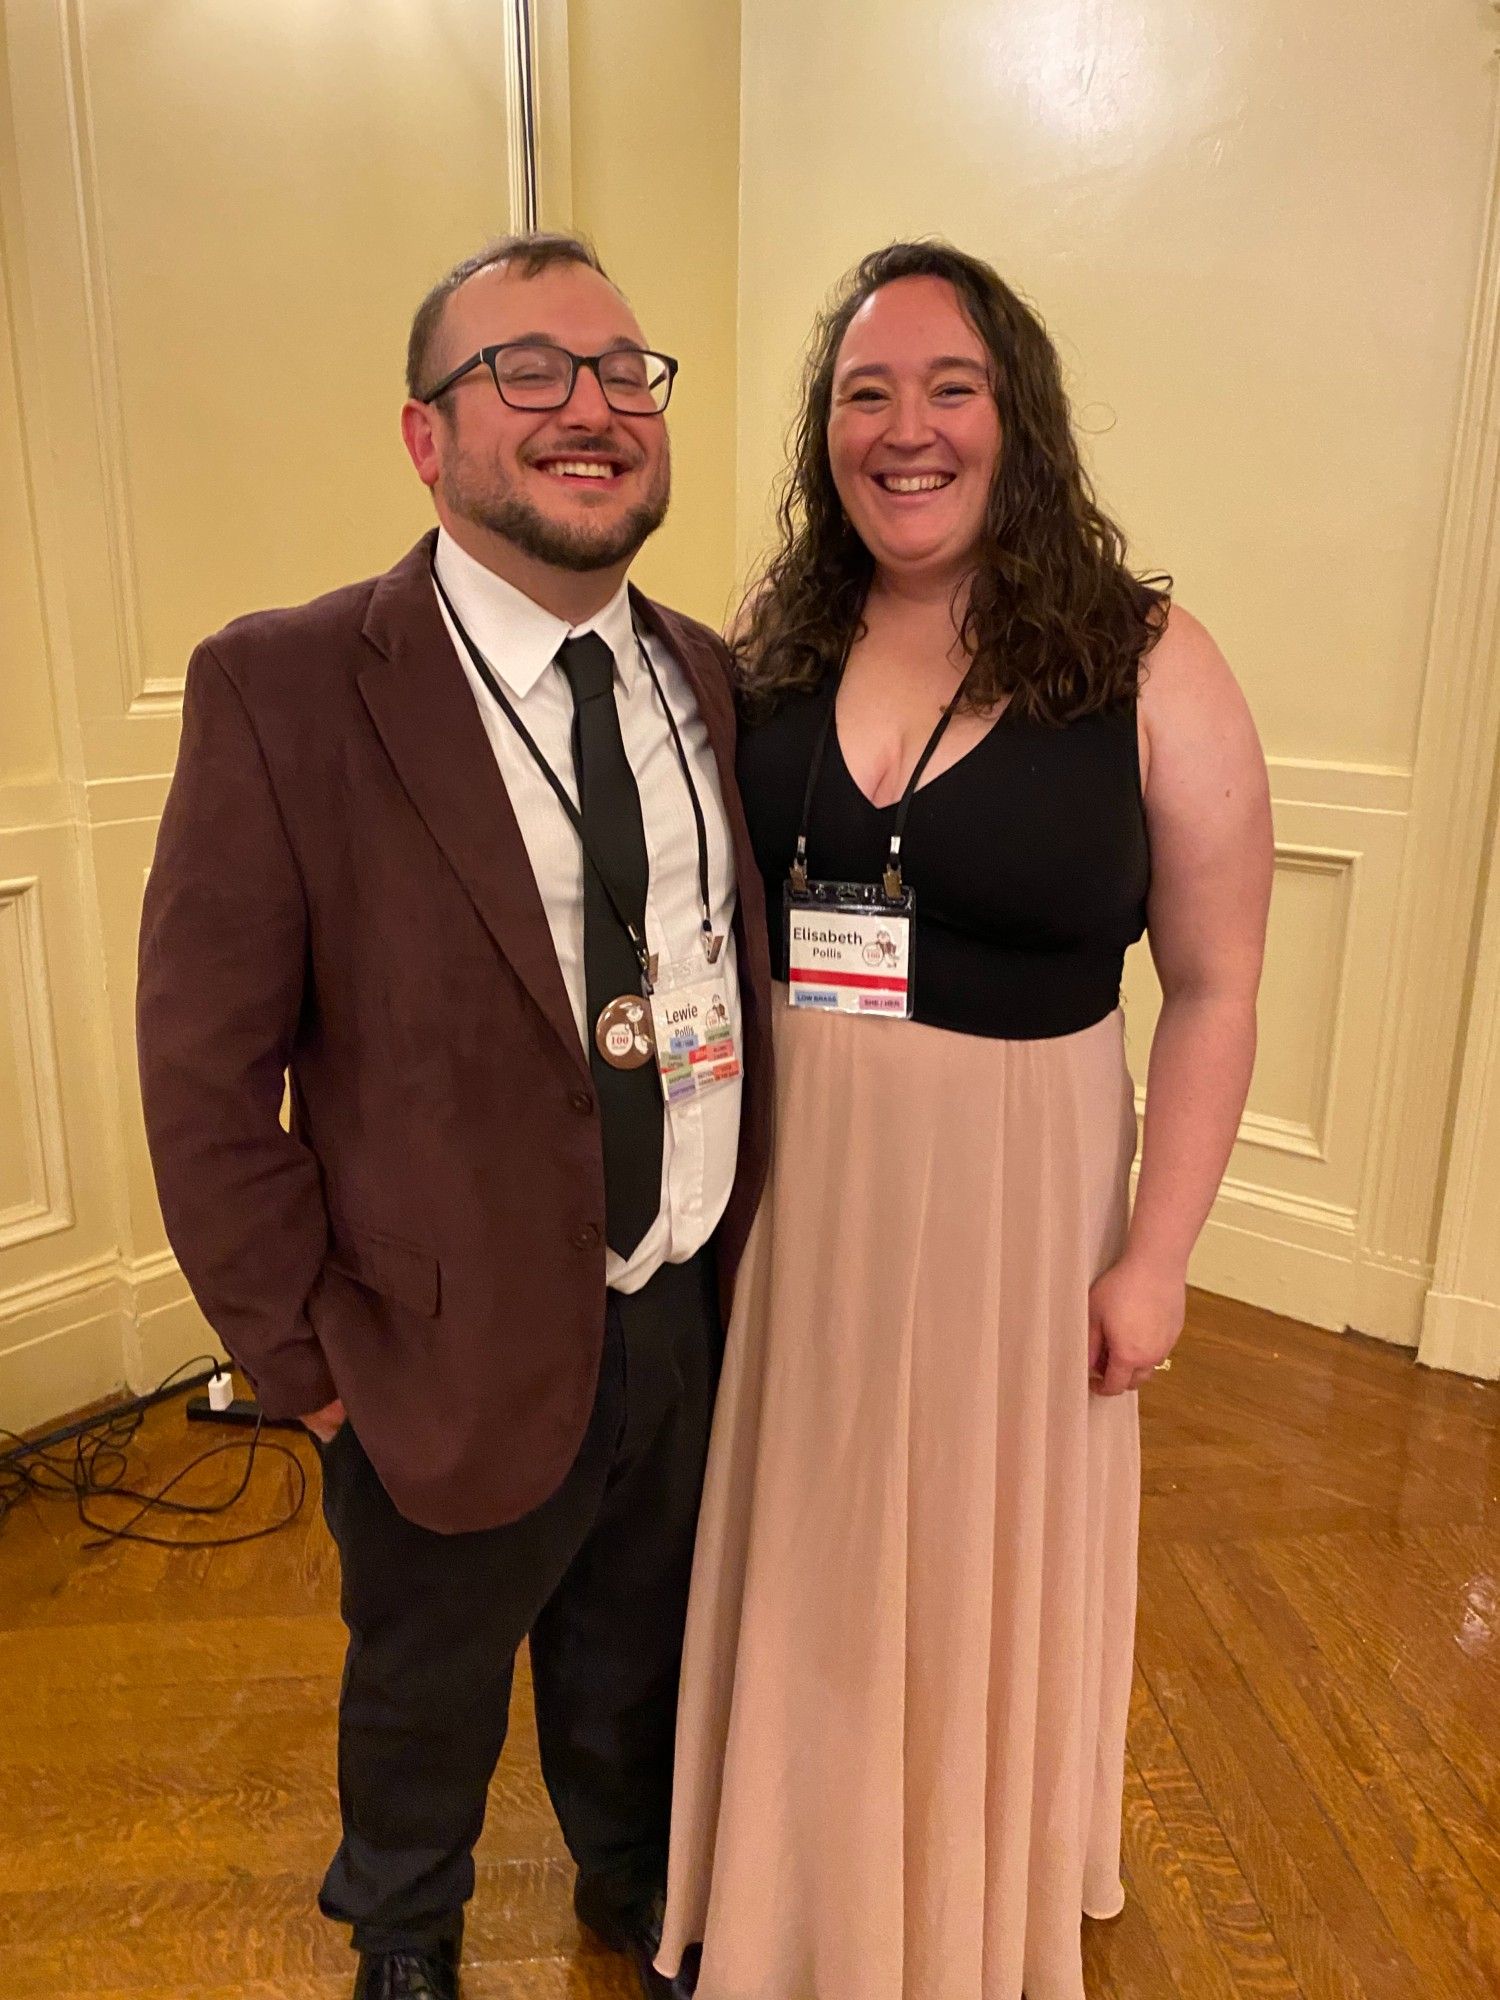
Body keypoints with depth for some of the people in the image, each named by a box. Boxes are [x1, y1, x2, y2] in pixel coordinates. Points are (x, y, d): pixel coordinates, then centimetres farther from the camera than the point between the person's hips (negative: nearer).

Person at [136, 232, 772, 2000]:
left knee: (638, 1660, 29)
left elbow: (745, 975, 5)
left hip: (695, 1318, 4)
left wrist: (745, 1246, 3)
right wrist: (308, 1359, -10)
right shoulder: (282, 692, -17)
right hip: (460, 1360, -3)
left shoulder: (710, 679, -1)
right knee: (427, 1692, 25)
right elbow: (205, 1075, -14)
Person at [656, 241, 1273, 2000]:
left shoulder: (1149, 670, -9)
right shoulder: (767, 659, 0)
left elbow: (1212, 991, -7)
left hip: (1014, 1188, -2)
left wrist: (1154, 1255, -9)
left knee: (983, 1560, 18)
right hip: (786, 1180, 3)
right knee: (801, 1550, 21)